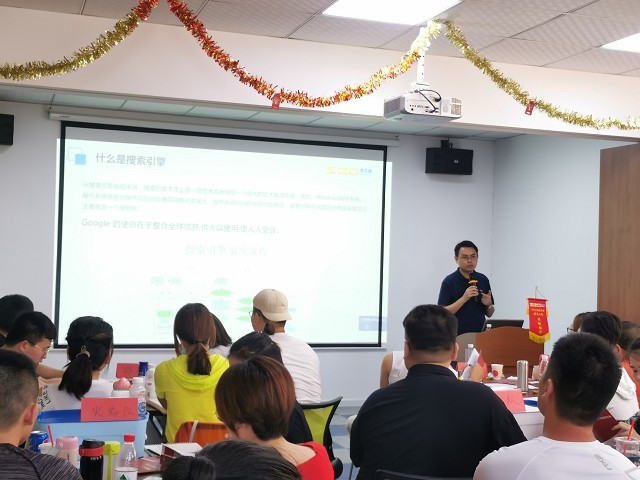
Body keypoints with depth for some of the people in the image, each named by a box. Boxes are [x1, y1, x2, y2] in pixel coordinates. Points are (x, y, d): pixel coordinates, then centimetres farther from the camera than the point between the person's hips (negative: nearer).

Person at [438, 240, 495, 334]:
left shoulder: (483, 280, 5)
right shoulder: (449, 281, -8)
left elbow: (489, 314, 12)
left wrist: (489, 304, -8)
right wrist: (464, 298, -21)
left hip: (480, 333, 4)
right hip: (457, 336, -4)